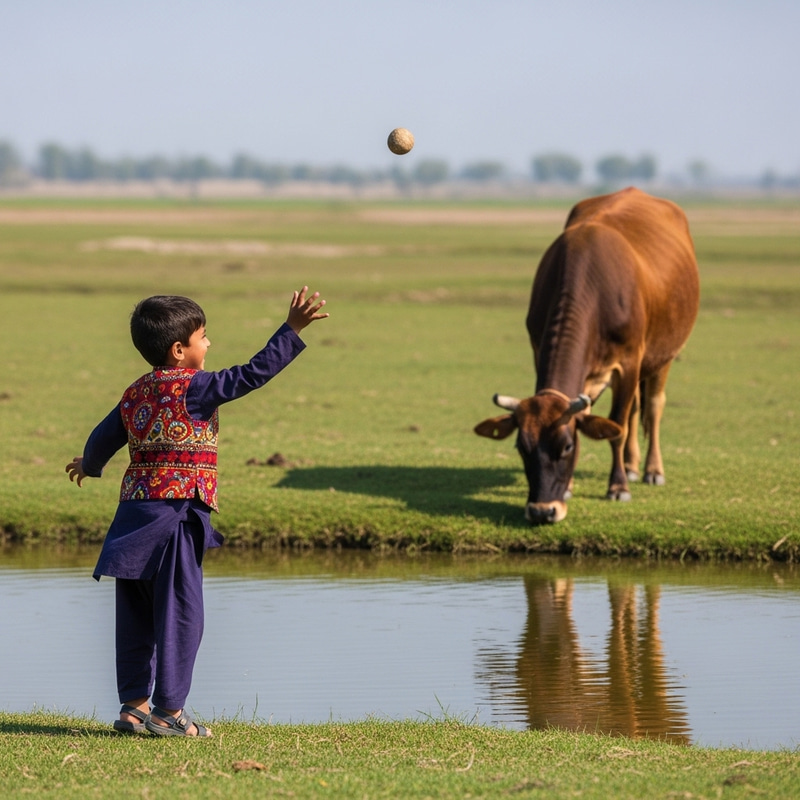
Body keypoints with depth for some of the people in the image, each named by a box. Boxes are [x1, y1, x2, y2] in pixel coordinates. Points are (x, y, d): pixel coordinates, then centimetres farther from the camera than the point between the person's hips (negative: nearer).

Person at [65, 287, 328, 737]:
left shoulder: (135, 395, 13)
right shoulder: (193, 388, -9)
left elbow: (104, 438, 25)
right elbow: (252, 374, -15)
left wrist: (90, 465, 47)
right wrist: (292, 330, -10)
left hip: (135, 511, 8)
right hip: (176, 514, -8)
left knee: (138, 615, 11)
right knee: (180, 611, -3)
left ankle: (134, 704, 16)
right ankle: (169, 708, -3)